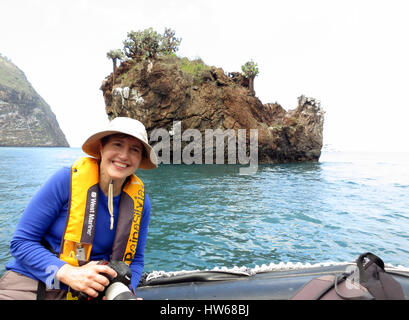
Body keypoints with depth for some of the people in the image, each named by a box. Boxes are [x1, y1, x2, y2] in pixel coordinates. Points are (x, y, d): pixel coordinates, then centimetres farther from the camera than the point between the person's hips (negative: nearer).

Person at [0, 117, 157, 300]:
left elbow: (135, 260, 4)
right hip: (30, 284, 0)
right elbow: (21, 241, -11)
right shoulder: (67, 180, -15)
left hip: (90, 290, 1)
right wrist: (68, 273, -25)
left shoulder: (140, 201, -6)